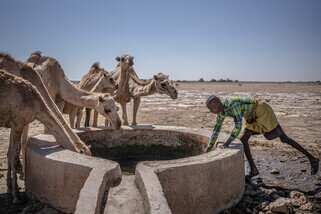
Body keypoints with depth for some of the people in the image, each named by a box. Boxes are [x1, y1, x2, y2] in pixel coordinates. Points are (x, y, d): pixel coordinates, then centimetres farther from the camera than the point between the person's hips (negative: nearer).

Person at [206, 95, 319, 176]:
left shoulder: (231, 104, -32)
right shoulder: (221, 113, -4)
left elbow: (238, 126, -39)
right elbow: (216, 131, 4)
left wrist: (226, 144, -40)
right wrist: (208, 149, 4)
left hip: (262, 110, -9)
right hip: (253, 117, 9)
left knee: (283, 138, -5)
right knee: (243, 140, 0)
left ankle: (312, 158, 7)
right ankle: (254, 170, 8)